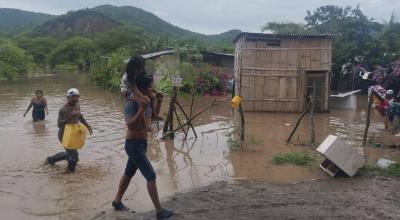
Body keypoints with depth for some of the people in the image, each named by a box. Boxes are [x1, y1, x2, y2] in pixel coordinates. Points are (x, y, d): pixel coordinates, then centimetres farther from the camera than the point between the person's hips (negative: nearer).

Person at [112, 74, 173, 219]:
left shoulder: (146, 100, 4)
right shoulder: (131, 104, -22)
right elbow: (131, 126, -32)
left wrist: (159, 101, 5)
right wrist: (141, 108, -38)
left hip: (141, 143, 9)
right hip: (134, 144, -9)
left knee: (129, 173, 21)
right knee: (151, 176, -9)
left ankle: (117, 201, 37)